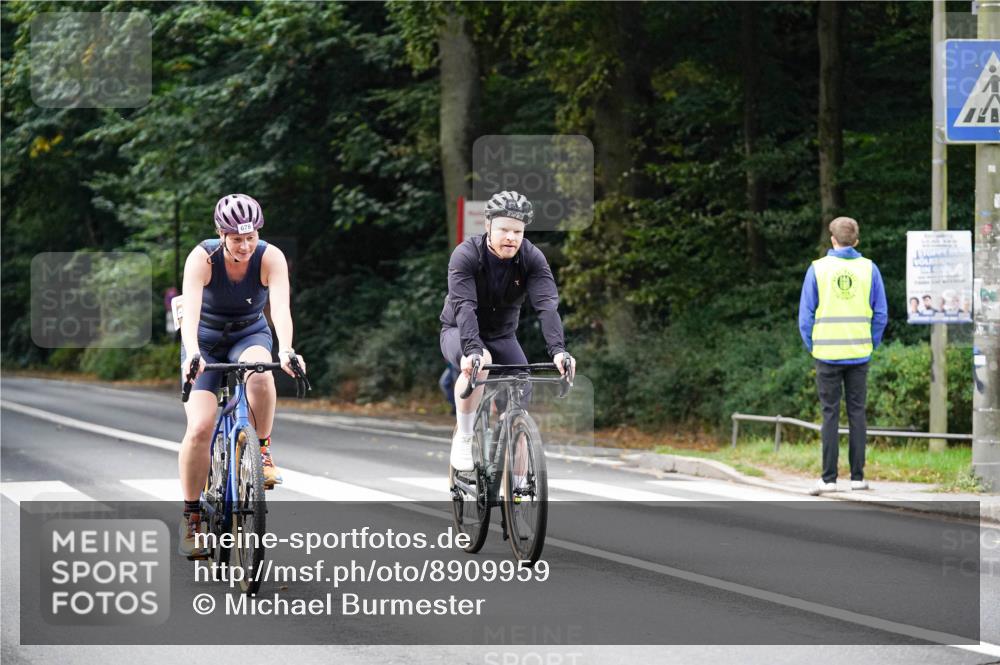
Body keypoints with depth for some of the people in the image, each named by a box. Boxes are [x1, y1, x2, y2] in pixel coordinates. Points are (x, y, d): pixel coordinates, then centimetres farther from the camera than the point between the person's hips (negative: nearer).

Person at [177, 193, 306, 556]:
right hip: (205, 341, -1)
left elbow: (280, 307, -35)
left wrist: (286, 350, -53)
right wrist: (192, 354, -55)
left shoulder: (271, 258, -21)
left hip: (250, 337, 1)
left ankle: (262, 448, -14)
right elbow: (191, 311, -37)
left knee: (260, 374, -37)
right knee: (200, 428, -17)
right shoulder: (202, 258, -24)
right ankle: (191, 517, -3)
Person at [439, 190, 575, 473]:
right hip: (459, 333, -3)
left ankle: (518, 485, 2)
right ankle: (462, 438, -21)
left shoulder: (532, 258, -16)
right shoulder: (466, 255, -24)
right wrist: (472, 350, -51)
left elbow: (547, 304, -28)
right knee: (480, 362, -37)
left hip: (503, 336, 4)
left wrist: (558, 350, -44)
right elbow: (464, 306, -36)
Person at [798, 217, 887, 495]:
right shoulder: (869, 269, 2)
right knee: (857, 413, 7)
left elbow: (805, 315, -1)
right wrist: (872, 345, 12)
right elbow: (881, 314, 4)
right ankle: (857, 477, 7)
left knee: (830, 414, 1)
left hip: (827, 354, -1)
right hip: (859, 354, 1)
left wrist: (812, 347, 8)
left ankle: (829, 478, -2)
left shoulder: (817, 269, -1)